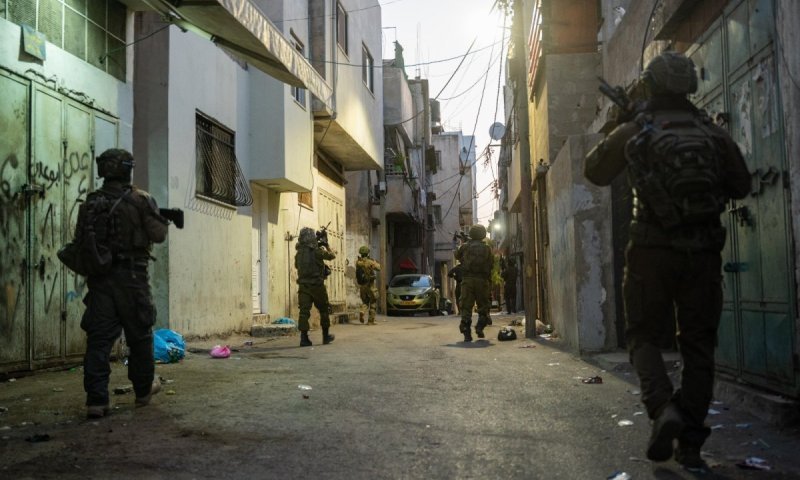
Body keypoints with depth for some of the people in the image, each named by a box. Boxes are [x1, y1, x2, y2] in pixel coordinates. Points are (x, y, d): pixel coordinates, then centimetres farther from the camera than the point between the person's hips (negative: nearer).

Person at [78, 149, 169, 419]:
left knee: (98, 338, 3)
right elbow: (158, 235, -5)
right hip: (131, 276, -3)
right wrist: (164, 220, 14)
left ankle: (96, 400, -1)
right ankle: (143, 390, 25)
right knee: (139, 335, 12)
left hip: (99, 277, 3)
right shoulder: (140, 200, -7)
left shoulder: (89, 203, 6)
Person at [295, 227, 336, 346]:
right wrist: (326, 247, 23)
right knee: (324, 310, 13)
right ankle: (326, 336, 22)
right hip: (317, 285, -4)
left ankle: (304, 338, -8)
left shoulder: (298, 253, 5)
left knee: (304, 311, 1)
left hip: (303, 286, 4)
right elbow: (332, 255, 3)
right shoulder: (317, 251, -10)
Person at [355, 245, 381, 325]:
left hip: (361, 285, 4)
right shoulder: (370, 262, -15)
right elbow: (378, 268, -3)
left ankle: (361, 312, -10)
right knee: (373, 303, 9)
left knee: (365, 301, 20)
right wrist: (375, 262, 16)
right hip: (370, 285, -4)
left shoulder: (357, 262, -3)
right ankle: (370, 320, 7)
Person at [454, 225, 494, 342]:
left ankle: (466, 333, -7)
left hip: (468, 280, 0)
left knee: (466, 306, 1)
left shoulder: (465, 247, 2)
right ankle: (480, 327, 1)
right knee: (483, 306, 16)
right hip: (482, 280, 0)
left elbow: (457, 255, 19)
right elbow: (491, 263, 8)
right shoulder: (487, 248, 3)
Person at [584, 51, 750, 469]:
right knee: (698, 344, 9)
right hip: (703, 251, 2)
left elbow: (595, 172, 12)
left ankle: (662, 408, -15)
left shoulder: (632, 132, -2)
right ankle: (690, 444, 10)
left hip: (653, 250, -2)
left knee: (643, 336, 11)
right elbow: (741, 185, 12)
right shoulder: (713, 132, 5)